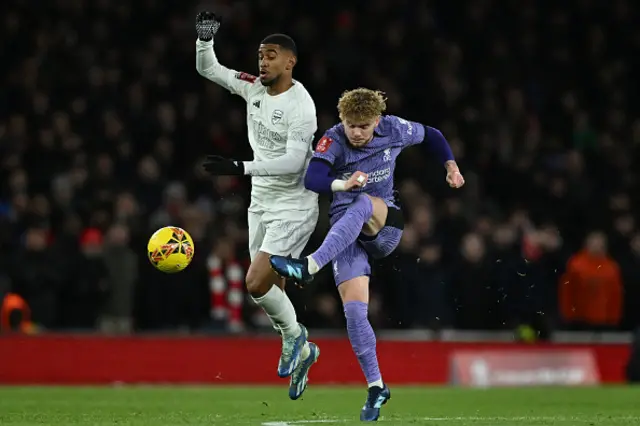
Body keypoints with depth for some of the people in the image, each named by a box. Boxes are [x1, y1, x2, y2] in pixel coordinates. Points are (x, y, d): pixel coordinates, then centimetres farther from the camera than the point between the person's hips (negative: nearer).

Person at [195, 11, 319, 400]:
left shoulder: (300, 106, -20)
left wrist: (240, 168, -34)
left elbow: (293, 161, -27)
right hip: (261, 203, 7)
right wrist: (205, 38, -10)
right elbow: (208, 69, 10)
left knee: (257, 283, -16)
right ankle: (300, 351, 28)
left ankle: (294, 336, 8)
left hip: (293, 207, -7)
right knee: (270, 290, 9)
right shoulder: (254, 87, 2)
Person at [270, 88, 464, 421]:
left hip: (384, 225, 0)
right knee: (354, 309, -17)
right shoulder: (333, 140, -11)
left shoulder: (394, 130, -2)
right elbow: (312, 179, -28)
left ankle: (309, 267, -51)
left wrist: (451, 166, 9)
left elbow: (431, 135, 19)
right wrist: (343, 184, -46)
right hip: (346, 232, 0)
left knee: (362, 204, -36)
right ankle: (376, 387, -7)